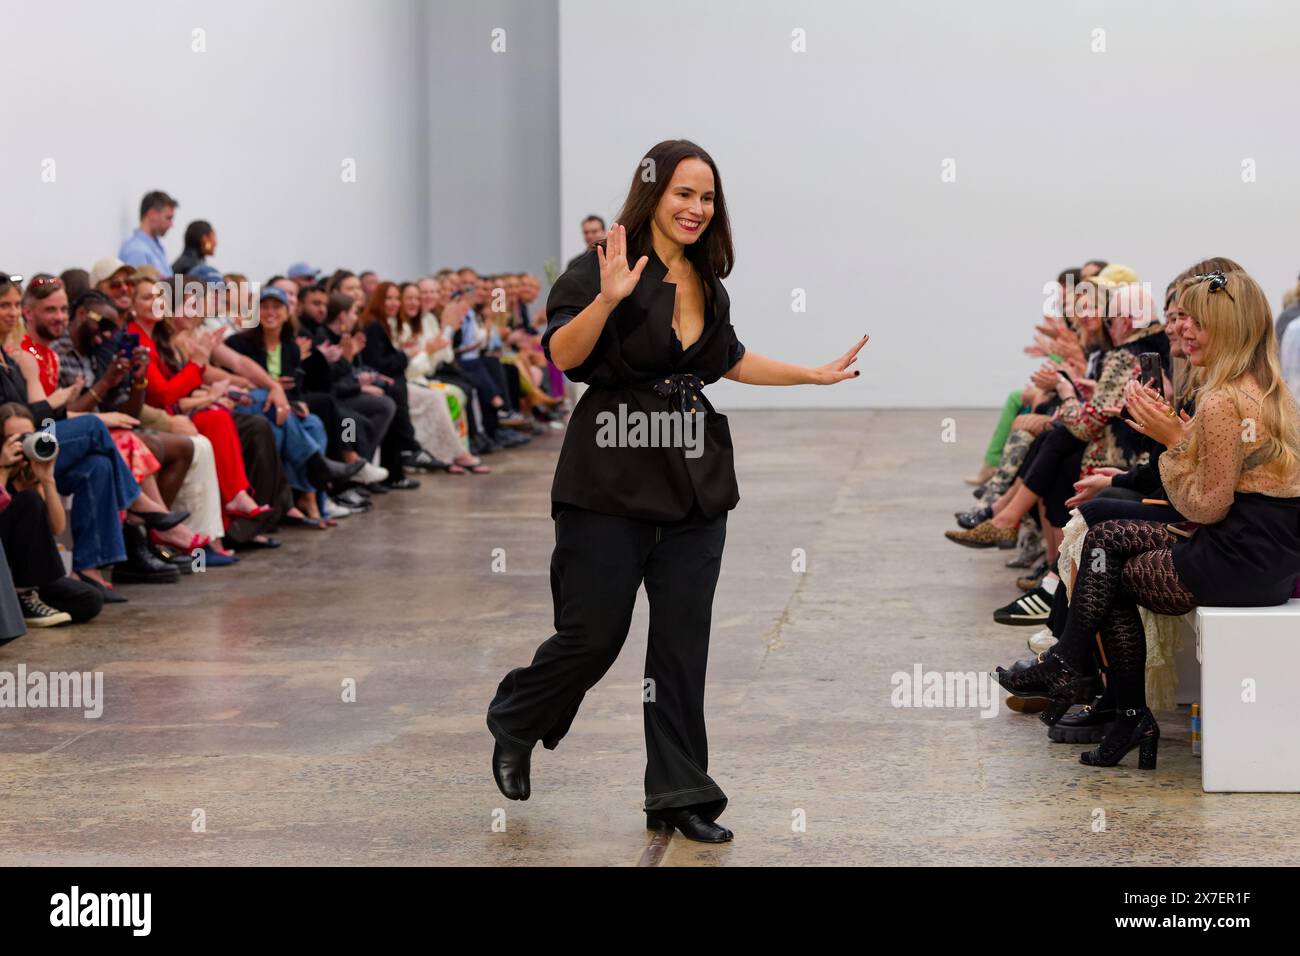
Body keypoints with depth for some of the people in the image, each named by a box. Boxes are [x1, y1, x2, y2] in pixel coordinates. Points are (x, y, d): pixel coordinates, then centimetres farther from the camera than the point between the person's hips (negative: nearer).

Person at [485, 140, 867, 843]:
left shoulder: (708, 282, 13)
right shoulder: (606, 269, -8)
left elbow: (729, 360, 28)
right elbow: (561, 353, -18)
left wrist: (816, 375, 27)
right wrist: (607, 299, -33)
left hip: (697, 481, 6)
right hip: (612, 481, -6)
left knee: (684, 640, 4)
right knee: (594, 634, -1)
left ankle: (679, 795, 11)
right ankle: (514, 724, 28)